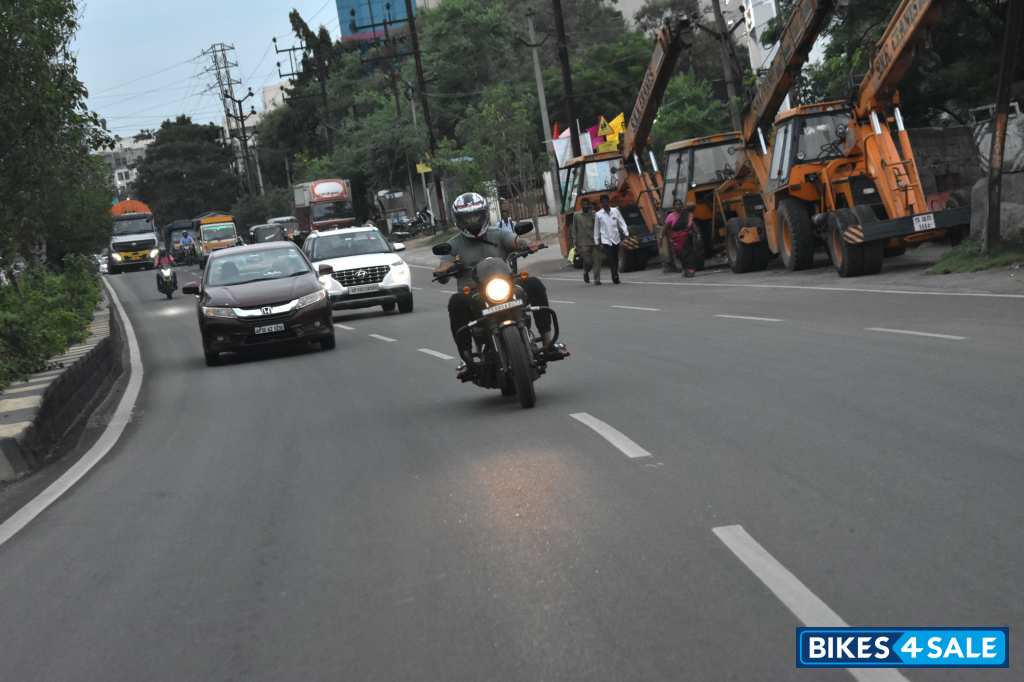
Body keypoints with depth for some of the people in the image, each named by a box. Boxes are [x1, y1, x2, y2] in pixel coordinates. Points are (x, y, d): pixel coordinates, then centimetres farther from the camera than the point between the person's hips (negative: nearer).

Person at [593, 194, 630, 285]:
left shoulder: (615, 211, 5)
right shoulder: (598, 214, 1)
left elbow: (622, 222, 3)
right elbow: (596, 229, 6)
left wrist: (626, 233, -11)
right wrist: (597, 242, 7)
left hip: (616, 239, 3)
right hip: (606, 240, -3)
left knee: (616, 260, 10)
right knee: (611, 260, -11)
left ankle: (615, 278, 22)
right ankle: (615, 278, -12)